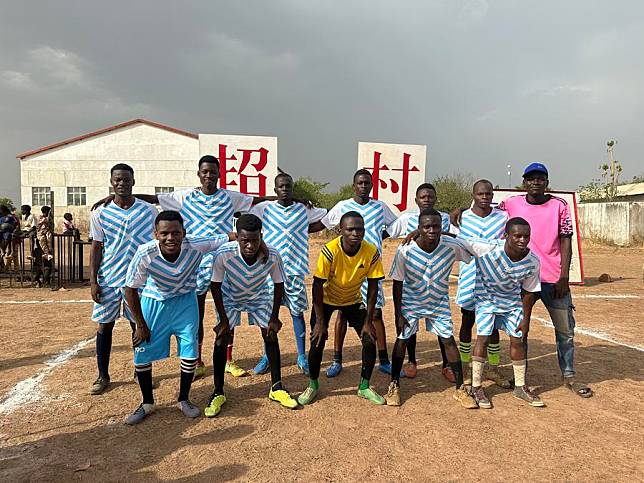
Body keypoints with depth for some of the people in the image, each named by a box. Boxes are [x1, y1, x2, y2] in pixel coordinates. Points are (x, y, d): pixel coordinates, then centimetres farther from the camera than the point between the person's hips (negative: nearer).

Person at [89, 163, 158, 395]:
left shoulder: (149, 211, -2)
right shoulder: (100, 213, 0)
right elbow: (96, 248, 3)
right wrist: (93, 282, -2)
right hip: (108, 279, 1)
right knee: (104, 326, 8)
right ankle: (103, 376, 24)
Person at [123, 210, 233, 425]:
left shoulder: (195, 246, -32)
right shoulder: (145, 254, -32)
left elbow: (226, 238, -18)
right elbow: (130, 289, -17)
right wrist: (141, 325, -11)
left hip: (185, 301, 1)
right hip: (154, 302, 0)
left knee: (190, 351, 0)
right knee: (142, 354, 4)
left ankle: (184, 399, 25)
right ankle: (147, 403, 29)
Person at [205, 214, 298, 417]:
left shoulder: (272, 255, -34)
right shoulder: (223, 254, -38)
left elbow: (278, 285, -16)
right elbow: (216, 286, -21)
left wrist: (274, 317, -11)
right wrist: (224, 320, -17)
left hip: (259, 297, 1)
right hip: (229, 298, -1)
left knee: (271, 336, -1)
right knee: (221, 339, -7)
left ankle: (277, 388, 15)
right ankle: (218, 393, 10)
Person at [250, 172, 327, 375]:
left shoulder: (304, 210, 4)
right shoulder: (265, 209, 2)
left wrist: (303, 231, 3)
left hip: (295, 269, 0)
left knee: (298, 312, 6)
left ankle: (302, 357, 18)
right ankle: (267, 356, 22)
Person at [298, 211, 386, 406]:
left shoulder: (371, 252, -23)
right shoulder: (330, 251, -31)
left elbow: (372, 287, -14)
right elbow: (318, 285, -23)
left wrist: (368, 322, -12)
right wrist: (320, 321, -21)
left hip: (353, 299, 2)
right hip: (326, 299, -2)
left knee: (370, 340, -6)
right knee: (317, 342, -10)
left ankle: (364, 386, 17)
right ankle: (313, 385, 17)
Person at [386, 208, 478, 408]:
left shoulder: (451, 246, -23)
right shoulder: (405, 250, -25)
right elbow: (397, 283, -15)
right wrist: (398, 314, -13)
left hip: (439, 302, 1)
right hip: (411, 302, -1)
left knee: (448, 340, 2)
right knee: (402, 340, 0)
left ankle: (460, 389, 18)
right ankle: (394, 385, 18)